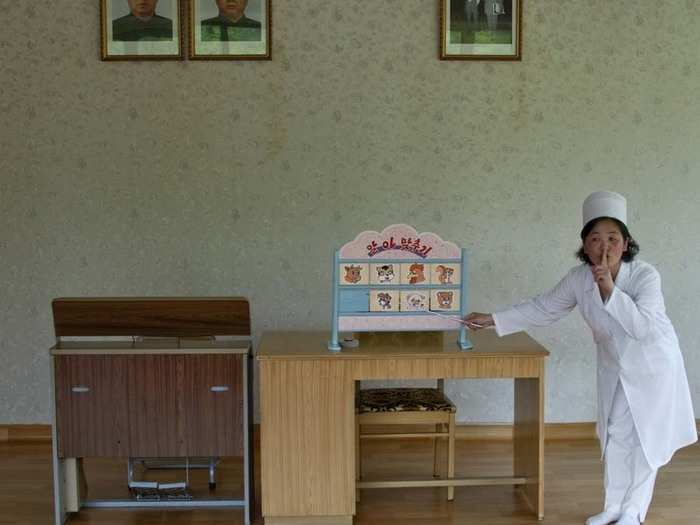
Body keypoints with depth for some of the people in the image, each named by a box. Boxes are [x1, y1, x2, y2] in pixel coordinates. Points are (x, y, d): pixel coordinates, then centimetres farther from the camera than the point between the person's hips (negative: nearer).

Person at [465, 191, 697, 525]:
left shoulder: (645, 275, -29)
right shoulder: (579, 279, -16)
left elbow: (642, 327, -38)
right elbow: (542, 309, -6)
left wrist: (610, 290, -44)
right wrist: (493, 320, -8)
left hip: (653, 366, -4)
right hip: (615, 366, 4)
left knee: (646, 438, 4)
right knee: (615, 435, 12)